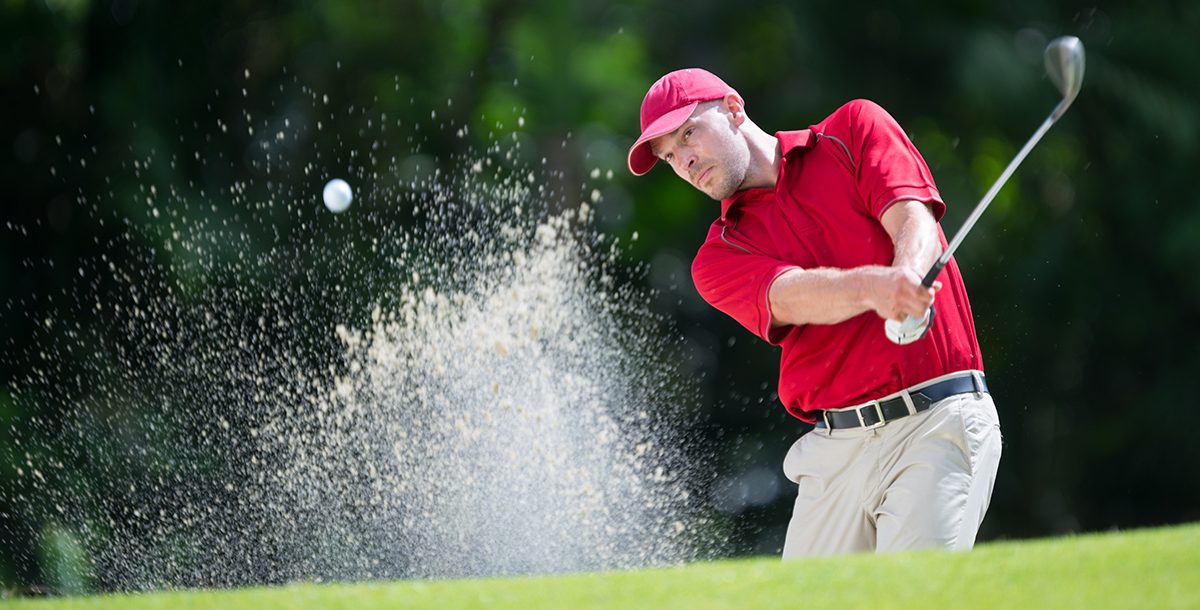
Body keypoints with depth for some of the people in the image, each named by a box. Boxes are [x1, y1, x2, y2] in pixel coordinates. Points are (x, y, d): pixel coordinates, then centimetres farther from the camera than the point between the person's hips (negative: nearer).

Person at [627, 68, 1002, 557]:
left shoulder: (855, 129, 9)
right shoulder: (718, 259, 10)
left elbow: (916, 222, -6)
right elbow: (794, 297, -10)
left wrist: (908, 275, -31)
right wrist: (872, 286, -33)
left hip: (938, 417, -4)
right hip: (835, 449, 4)